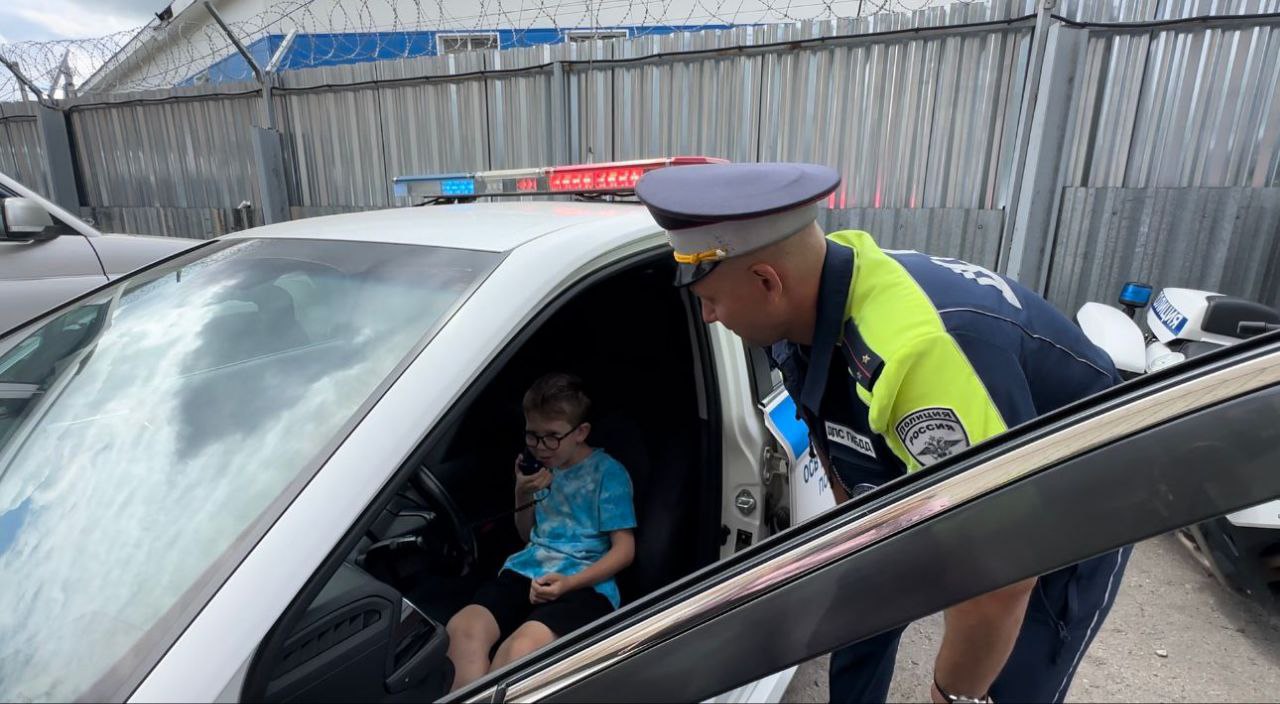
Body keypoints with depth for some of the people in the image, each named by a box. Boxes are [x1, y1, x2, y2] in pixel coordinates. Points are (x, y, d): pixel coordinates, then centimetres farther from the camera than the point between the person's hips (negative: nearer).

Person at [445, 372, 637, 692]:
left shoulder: (608, 472, -1)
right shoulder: (542, 466, 17)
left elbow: (624, 550, -4)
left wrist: (568, 582, -17)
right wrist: (523, 495, 4)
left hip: (586, 583, -5)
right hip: (527, 571, 5)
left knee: (519, 648, -35)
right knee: (461, 628, -27)